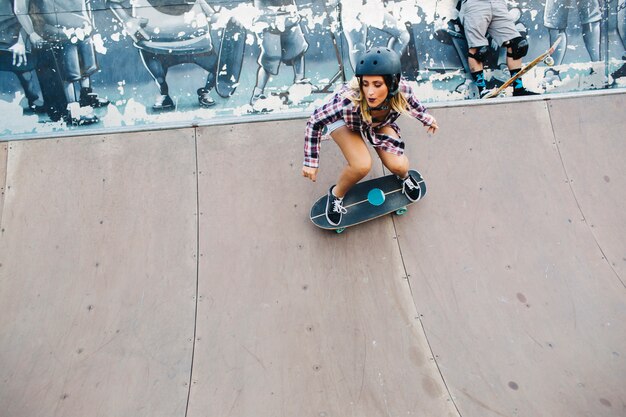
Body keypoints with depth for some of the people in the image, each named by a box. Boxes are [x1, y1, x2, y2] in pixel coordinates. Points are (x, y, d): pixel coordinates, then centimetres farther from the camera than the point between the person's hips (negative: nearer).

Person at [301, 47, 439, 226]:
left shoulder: (402, 91, -34)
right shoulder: (349, 101, -45)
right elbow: (315, 122, -30)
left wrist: (426, 118, 12)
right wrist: (311, 162, -25)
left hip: (379, 123, 3)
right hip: (345, 120, -3)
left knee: (398, 166, -12)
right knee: (362, 166, -27)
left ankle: (404, 176, 28)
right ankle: (336, 194, 5)